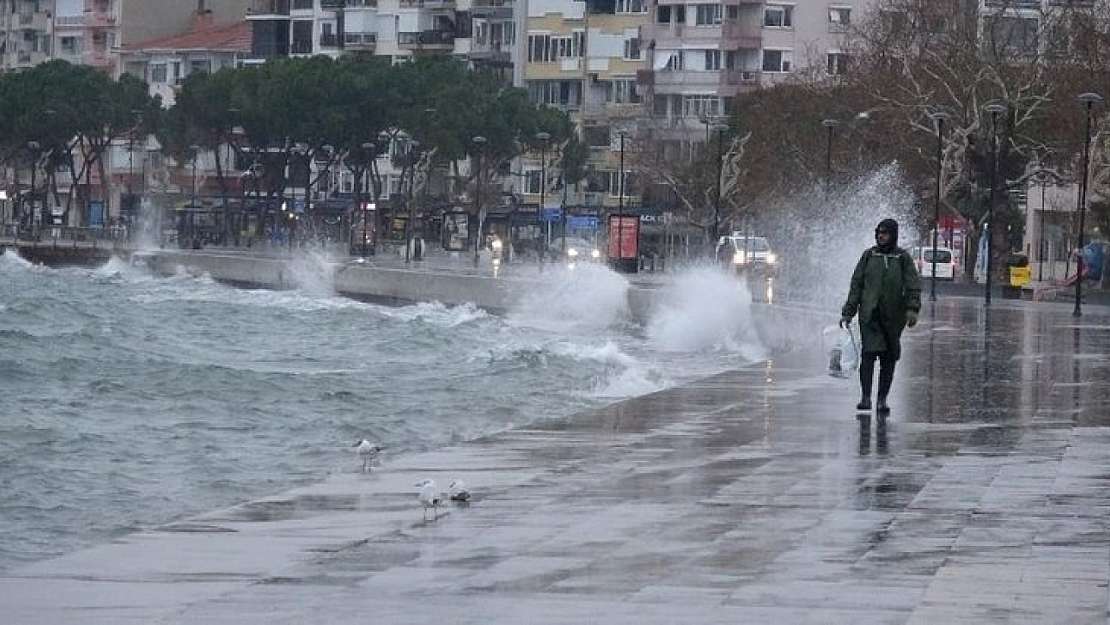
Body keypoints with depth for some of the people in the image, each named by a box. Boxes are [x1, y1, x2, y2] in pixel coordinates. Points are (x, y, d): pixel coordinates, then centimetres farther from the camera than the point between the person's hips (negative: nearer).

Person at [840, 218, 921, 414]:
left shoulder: (903, 258, 5)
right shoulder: (868, 256, 8)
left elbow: (913, 286, -2)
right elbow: (856, 285, 10)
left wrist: (912, 309, -17)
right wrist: (848, 313, 6)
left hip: (892, 316, 0)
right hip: (869, 313, 0)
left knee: (888, 358, 4)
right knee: (869, 352, -16)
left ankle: (882, 400, 13)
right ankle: (865, 396, -16)